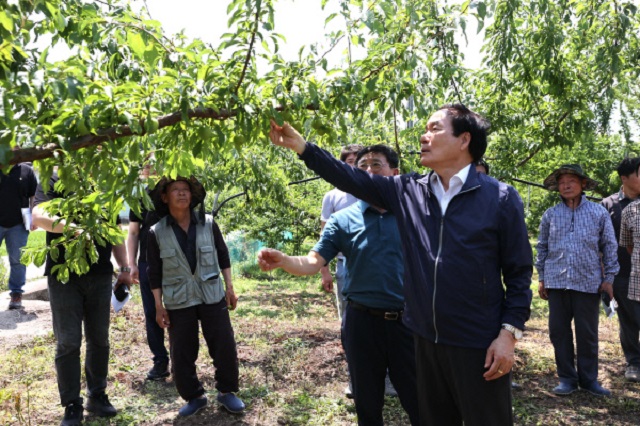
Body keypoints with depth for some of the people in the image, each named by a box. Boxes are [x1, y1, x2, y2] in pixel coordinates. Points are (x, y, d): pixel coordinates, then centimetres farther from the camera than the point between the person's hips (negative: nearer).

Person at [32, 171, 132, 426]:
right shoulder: (55, 180, -3)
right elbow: (39, 217, -20)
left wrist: (124, 268, 9)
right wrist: (72, 227, -37)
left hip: (100, 275, 4)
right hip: (64, 276, -4)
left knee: (99, 340, 11)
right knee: (68, 342, 2)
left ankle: (97, 396, 25)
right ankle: (72, 405, 14)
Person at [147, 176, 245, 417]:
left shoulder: (208, 224, -1)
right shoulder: (156, 233, -4)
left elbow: (223, 256, 7)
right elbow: (154, 272, 1)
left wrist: (230, 287, 4)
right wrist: (158, 306, -1)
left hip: (212, 297, 1)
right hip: (178, 302, 0)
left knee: (225, 346, 2)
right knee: (181, 354, 5)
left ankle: (226, 392, 22)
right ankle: (194, 397, 24)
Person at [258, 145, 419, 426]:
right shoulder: (343, 219, 0)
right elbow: (312, 262, -8)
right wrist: (283, 261, -29)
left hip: (408, 321, 0)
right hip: (363, 321, 1)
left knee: (420, 403, 13)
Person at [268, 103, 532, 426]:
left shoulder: (501, 198, -9)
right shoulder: (408, 191, 3)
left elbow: (518, 274, -7)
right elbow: (354, 180, 3)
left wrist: (509, 333, -12)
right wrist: (300, 146, -1)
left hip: (478, 346, -4)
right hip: (425, 340, 5)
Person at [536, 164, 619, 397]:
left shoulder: (599, 212, 3)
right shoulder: (550, 215, 6)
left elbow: (609, 246, 6)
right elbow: (542, 247, 12)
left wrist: (609, 278, 3)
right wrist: (542, 278, 10)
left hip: (588, 282, -1)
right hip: (557, 282, 2)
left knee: (587, 333, 5)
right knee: (559, 331, 5)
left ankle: (588, 379, 20)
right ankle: (567, 378, 18)